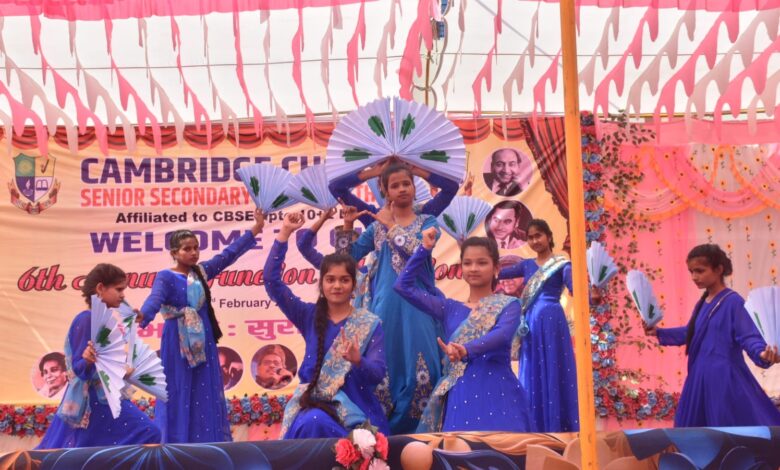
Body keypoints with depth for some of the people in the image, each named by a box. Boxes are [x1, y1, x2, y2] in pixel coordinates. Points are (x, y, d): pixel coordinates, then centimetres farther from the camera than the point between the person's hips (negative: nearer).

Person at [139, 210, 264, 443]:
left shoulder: (201, 271, 8)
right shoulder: (165, 277, -8)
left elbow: (229, 254, 7)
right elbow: (155, 299, -25)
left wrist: (255, 229, 4)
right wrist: (140, 317, -46)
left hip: (202, 340, 6)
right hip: (178, 342, -6)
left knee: (205, 394, 9)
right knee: (179, 393, -3)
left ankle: (205, 444, 17)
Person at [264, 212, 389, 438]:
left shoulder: (370, 324, 2)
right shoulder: (309, 316, 8)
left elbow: (378, 373, -6)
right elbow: (271, 280, 2)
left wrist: (357, 361, -28)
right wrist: (284, 233, -1)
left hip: (354, 404, -1)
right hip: (312, 400, 2)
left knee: (317, 423, -31)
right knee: (309, 424, -31)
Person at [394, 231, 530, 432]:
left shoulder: (508, 305, 4)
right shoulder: (450, 308, 15)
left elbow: (502, 335, -17)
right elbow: (403, 286, 14)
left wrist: (466, 351, -35)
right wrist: (425, 249, 10)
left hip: (497, 394, -3)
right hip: (460, 396, 3)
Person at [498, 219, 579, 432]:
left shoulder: (561, 264, 0)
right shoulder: (526, 265, 16)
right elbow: (497, 273, 12)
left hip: (552, 320, -5)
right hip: (530, 323, 6)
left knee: (553, 371, -5)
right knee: (532, 373, 7)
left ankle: (558, 427, 0)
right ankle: (537, 428, 13)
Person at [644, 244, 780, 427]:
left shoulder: (733, 302, -14)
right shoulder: (702, 303, 13)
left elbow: (749, 337, -21)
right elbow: (690, 333, 28)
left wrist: (762, 353, -41)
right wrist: (659, 332, 27)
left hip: (725, 379, -9)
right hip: (700, 378, 9)